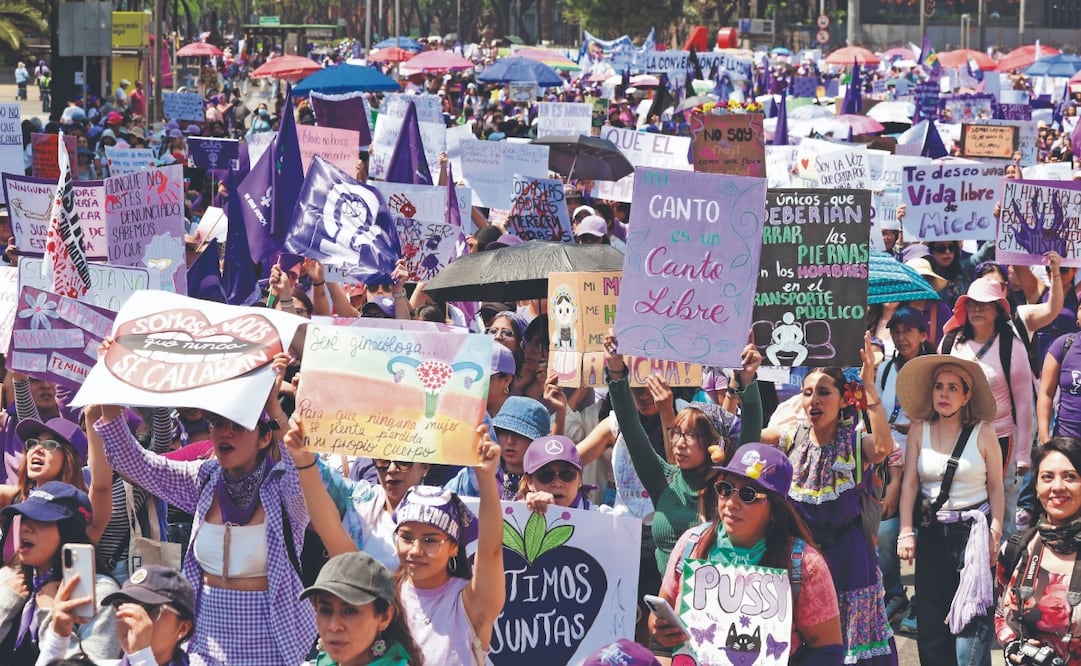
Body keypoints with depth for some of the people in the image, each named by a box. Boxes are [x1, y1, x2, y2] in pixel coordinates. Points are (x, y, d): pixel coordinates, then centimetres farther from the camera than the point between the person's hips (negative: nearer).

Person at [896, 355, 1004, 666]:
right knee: (930, 620, 4)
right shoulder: (919, 430, 3)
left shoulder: (983, 433, -3)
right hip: (932, 532, 3)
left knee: (972, 618, -10)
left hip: (974, 530, -3)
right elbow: (909, 483, -1)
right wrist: (906, 532, -9)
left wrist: (995, 533, -6)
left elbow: (995, 488, 0)